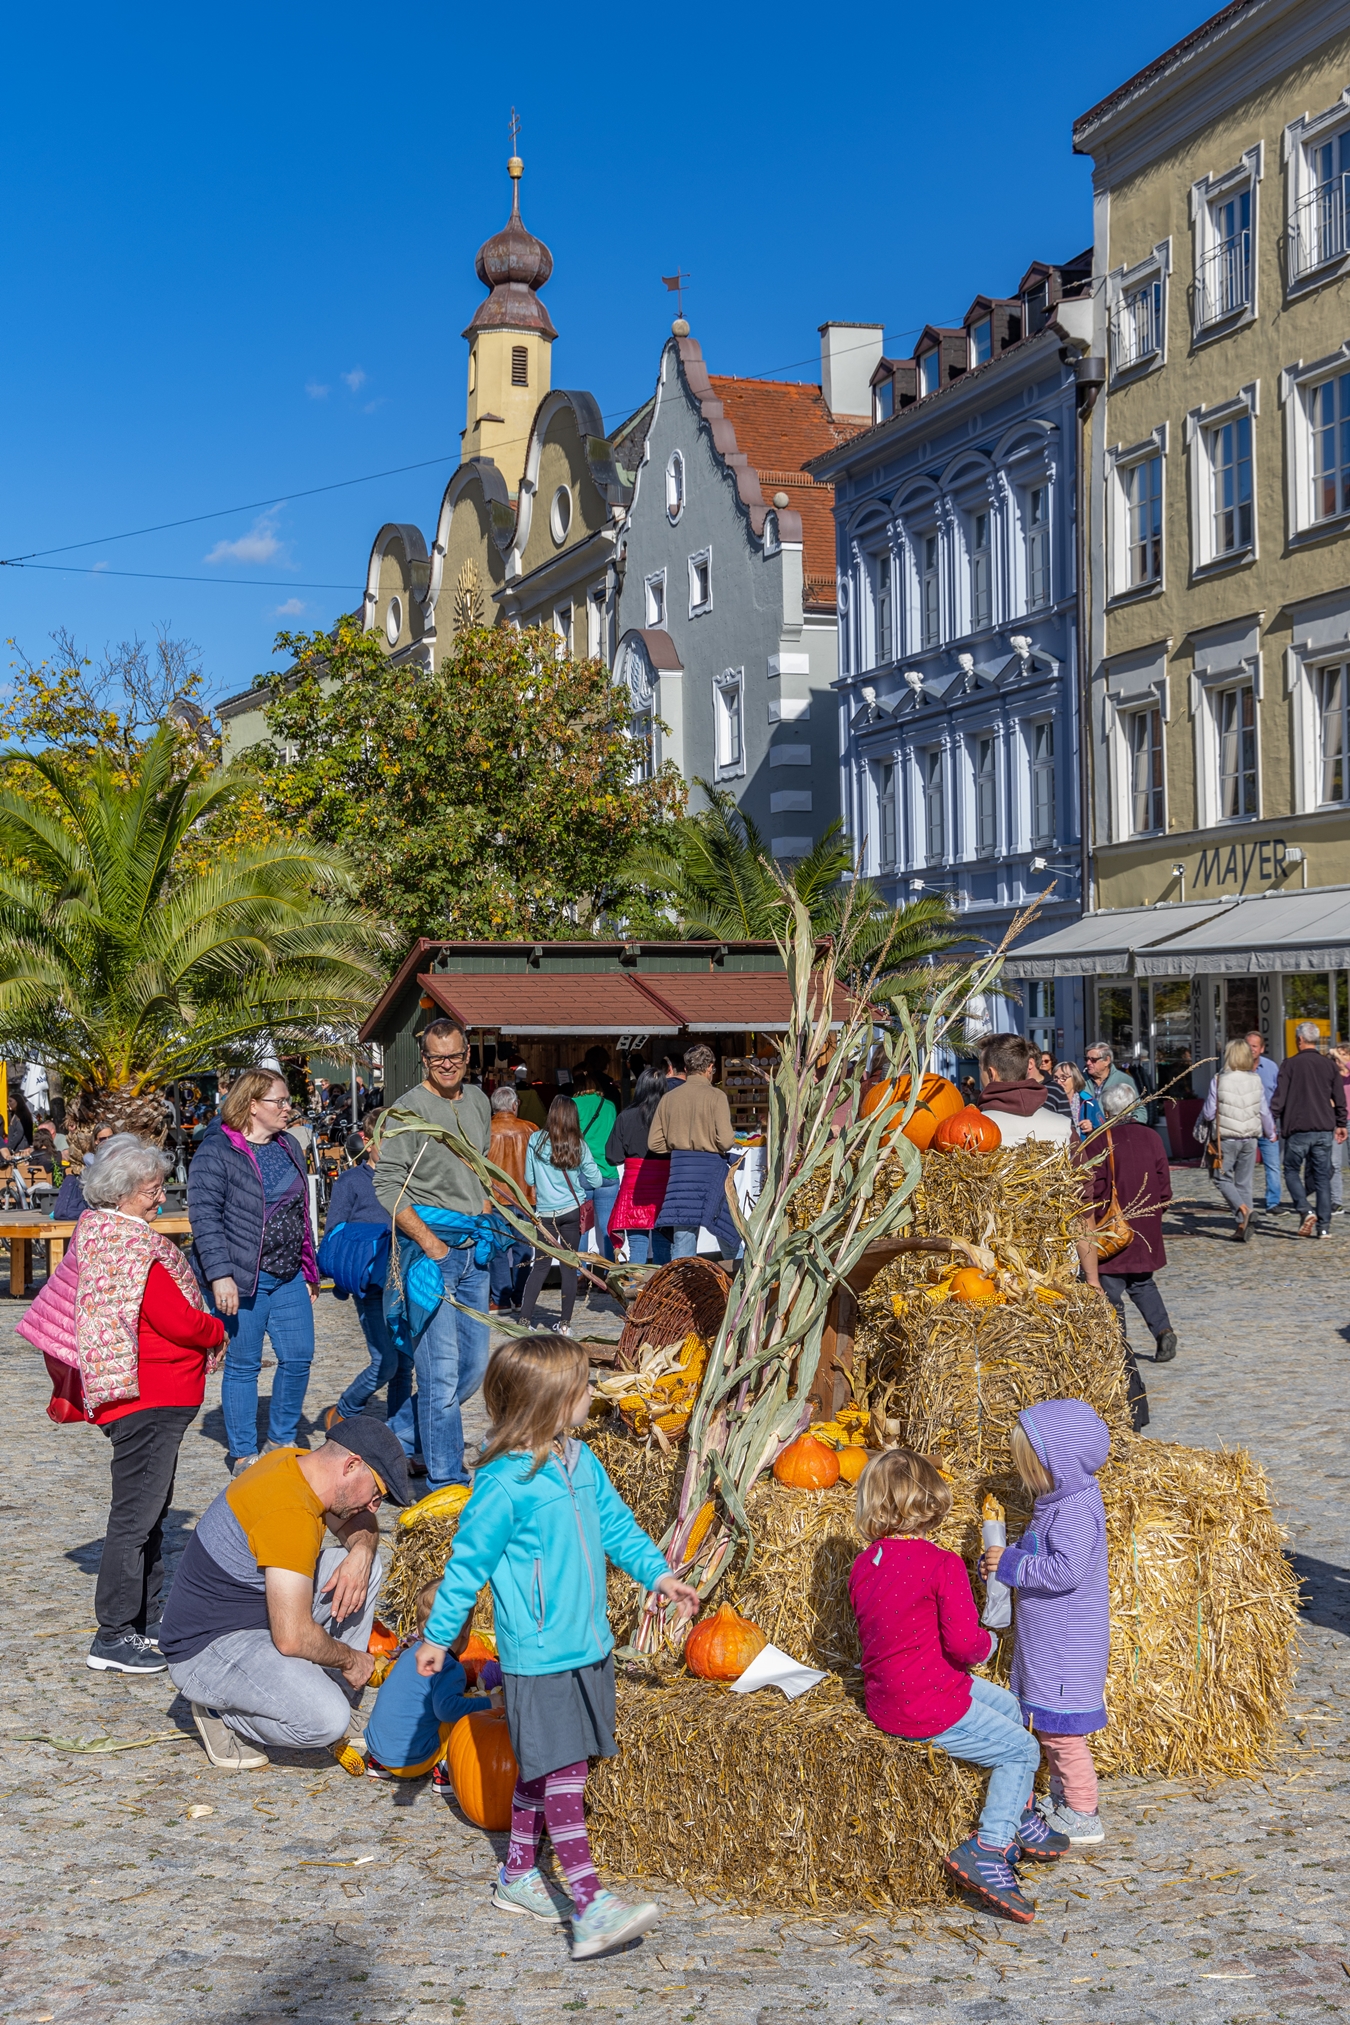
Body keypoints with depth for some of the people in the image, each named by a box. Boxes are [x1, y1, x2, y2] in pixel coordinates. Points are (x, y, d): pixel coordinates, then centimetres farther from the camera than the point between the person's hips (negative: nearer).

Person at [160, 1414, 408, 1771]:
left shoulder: (297, 1461, 0)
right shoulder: (290, 1514, -29)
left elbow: (360, 1523, 18)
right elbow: (293, 1638, -31)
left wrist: (361, 1553, -6)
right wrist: (350, 1659, -12)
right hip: (207, 1650, -10)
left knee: (365, 1565, 4)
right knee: (327, 1722, -28)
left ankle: (335, 1694, 7)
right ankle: (222, 1712, -1)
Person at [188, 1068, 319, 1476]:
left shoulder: (288, 1148, 14)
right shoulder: (216, 1153, -10)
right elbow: (205, 1217, -16)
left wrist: (309, 1271, 19)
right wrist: (220, 1275, -23)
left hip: (288, 1277, 7)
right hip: (241, 1279, -7)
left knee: (298, 1358, 5)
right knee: (243, 1364, 2)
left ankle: (281, 1441, 23)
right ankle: (242, 1453, 14)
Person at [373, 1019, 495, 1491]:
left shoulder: (478, 1102, 13)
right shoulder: (410, 1109, -9)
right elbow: (387, 1186, -13)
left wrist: (488, 1226, 16)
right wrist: (430, 1244, -17)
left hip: (473, 1246, 8)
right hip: (428, 1243, -7)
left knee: (475, 1366, 11)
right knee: (441, 1372, -8)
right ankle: (446, 1481, -2)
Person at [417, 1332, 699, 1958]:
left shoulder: (580, 1461, 4)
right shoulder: (504, 1484, -20)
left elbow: (615, 1523, 19)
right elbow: (468, 1562, -11)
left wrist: (657, 1574, 14)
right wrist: (437, 1636, -3)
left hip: (587, 1646, 8)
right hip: (538, 1656, -8)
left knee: (543, 1770, 17)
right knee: (561, 1774, -8)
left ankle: (518, 1876, 31)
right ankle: (590, 1908, -9)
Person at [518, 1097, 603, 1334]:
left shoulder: (536, 1141, -6)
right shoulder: (578, 1145, -4)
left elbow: (529, 1179, 1)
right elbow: (596, 1181, -2)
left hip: (545, 1212, 0)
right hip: (573, 1210, 0)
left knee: (541, 1264, 10)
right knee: (569, 1266, 6)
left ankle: (525, 1318, 4)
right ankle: (565, 1321, 7)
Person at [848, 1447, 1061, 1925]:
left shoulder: (863, 1565, 4)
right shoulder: (942, 1564, -18)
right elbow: (963, 1644, -22)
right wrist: (989, 1642, 2)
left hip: (884, 1696, 9)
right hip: (928, 1707, -9)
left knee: (1007, 1705, 26)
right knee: (1021, 1749, 7)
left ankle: (1020, 1821, 34)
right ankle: (988, 1848, -5)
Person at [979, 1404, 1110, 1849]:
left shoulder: (1076, 1511, -23)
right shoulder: (1057, 1502, 8)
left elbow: (1065, 1571, -31)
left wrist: (1011, 1565, -22)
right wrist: (1003, 1560, 2)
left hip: (1068, 1646, -10)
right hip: (1046, 1641, 10)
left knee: (1060, 1729, -1)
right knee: (1046, 1726, 20)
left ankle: (1083, 1818, 11)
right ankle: (1063, 1798, 34)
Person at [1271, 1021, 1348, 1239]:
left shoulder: (1290, 1064, -6)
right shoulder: (1329, 1065, 7)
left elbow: (1279, 1097, -9)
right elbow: (1339, 1098, 12)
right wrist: (1341, 1124, 23)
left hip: (1298, 1129, -3)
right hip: (1324, 1130, 4)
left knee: (1292, 1171, 10)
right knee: (1322, 1177, 7)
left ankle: (1305, 1211, -11)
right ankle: (1324, 1226, 4)